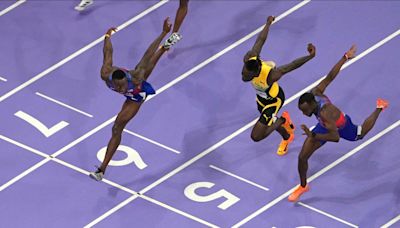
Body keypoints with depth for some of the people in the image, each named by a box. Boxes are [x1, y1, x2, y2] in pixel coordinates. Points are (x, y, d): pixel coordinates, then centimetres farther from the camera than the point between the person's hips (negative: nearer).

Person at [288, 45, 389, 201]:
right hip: (324, 125, 5)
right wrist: (345, 57, -15)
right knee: (302, 157, -1)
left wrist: (313, 136, -57)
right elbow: (330, 76, -25)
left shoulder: (324, 113, -51)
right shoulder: (315, 93, -33)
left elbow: (335, 137, -47)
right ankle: (303, 186, 26)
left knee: (361, 133, 33)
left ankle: (379, 108, 59)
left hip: (342, 127, -5)